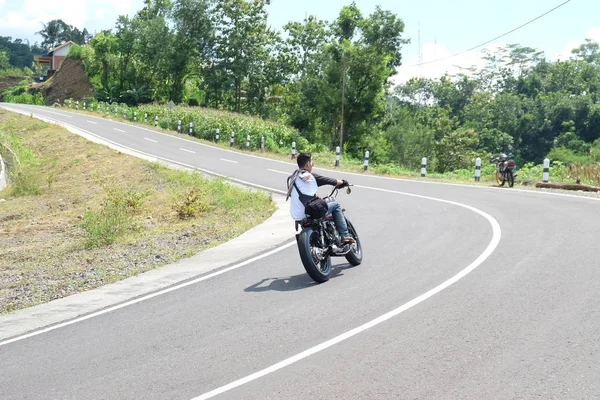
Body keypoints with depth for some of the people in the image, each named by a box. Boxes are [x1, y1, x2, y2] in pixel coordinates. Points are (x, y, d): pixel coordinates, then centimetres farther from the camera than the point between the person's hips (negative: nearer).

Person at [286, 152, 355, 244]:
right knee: (335, 205, 10)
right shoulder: (310, 176, -10)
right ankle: (345, 236, 6)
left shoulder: (292, 178, 10)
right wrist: (342, 182, 20)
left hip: (296, 216, 8)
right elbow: (328, 180, 0)